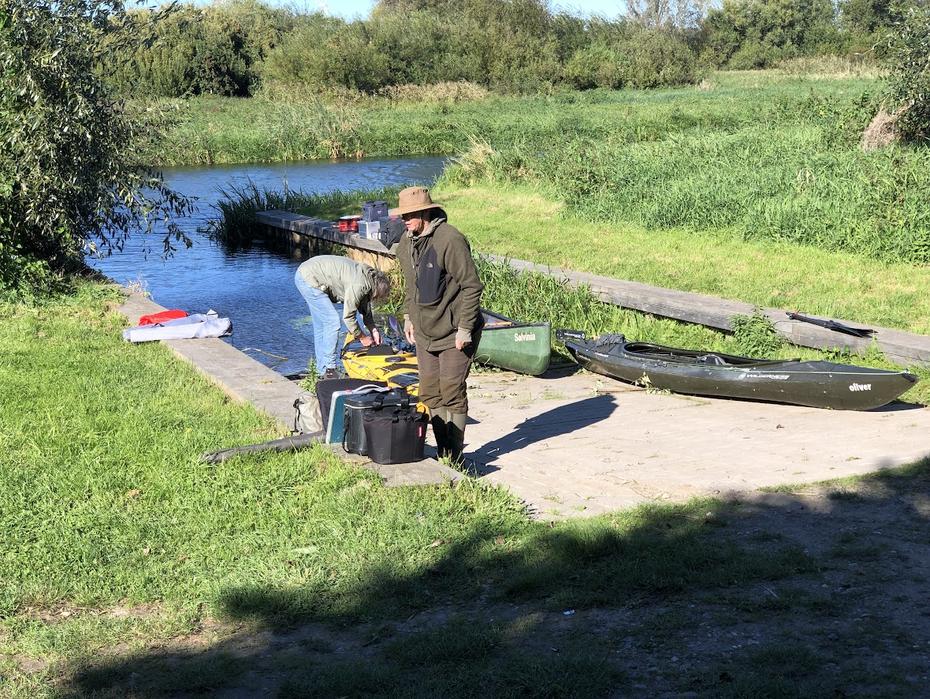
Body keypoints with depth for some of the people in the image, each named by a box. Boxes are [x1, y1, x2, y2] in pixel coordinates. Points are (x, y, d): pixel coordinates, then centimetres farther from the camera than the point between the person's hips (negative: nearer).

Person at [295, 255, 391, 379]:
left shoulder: (368, 275, 5)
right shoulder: (359, 285, -24)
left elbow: (365, 308, 19)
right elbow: (348, 317, -17)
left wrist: (373, 330, 12)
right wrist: (363, 337, -5)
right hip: (309, 279, -11)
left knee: (321, 325, 16)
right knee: (332, 323, -10)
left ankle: (322, 368, 25)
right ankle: (329, 369, -3)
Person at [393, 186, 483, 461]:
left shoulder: (450, 240, -19)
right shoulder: (406, 242, 7)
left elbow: (472, 286, -17)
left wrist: (464, 328, -18)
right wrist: (408, 317, 16)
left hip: (453, 334, -8)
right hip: (424, 333, 8)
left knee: (452, 393, -3)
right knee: (429, 394, 11)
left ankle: (454, 456, 7)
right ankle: (442, 452, 21)